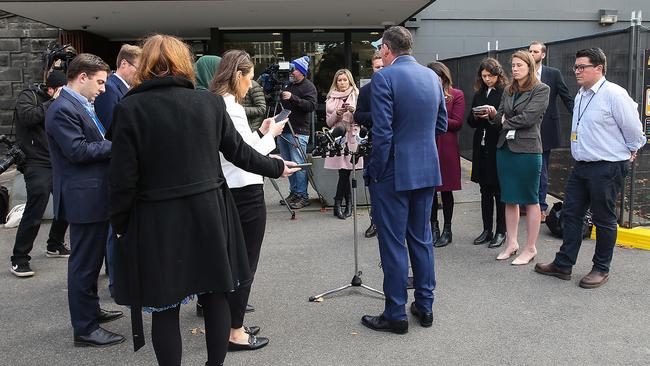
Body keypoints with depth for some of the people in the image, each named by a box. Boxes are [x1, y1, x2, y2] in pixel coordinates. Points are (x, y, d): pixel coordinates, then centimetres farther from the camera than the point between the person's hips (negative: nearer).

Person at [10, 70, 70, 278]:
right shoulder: (28, 97, -5)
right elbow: (27, 117, -25)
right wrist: (53, 102, -22)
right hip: (37, 164, -7)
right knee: (34, 213, -10)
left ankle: (54, 245, 32)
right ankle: (19, 259, 1)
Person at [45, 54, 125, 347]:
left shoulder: (82, 105, 15)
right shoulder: (63, 109, -16)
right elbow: (77, 150, -23)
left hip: (94, 194, 10)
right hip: (84, 197, -10)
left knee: (91, 258, 21)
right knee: (84, 262, -1)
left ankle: (91, 309, 37)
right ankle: (84, 329, 9)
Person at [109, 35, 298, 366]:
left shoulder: (130, 107, -8)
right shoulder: (210, 102, -1)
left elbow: (123, 176, -9)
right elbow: (239, 151, 7)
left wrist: (120, 223, 3)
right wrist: (277, 167, 23)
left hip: (157, 220, -2)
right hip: (209, 212, 3)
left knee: (164, 305, 9)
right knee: (215, 295, 16)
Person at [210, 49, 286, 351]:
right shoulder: (231, 107, -18)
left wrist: (260, 133, 13)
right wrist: (270, 135, -4)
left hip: (228, 190, 9)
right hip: (246, 192, -9)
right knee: (245, 261, 1)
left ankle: (231, 322, 28)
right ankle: (236, 333, 10)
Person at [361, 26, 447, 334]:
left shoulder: (384, 78, -14)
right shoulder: (432, 76, 7)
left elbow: (382, 133, -19)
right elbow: (441, 126, 13)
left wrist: (374, 172, -10)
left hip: (394, 173, -6)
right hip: (427, 170, 7)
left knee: (393, 244, 3)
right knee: (421, 239, 16)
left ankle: (396, 315, 13)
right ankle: (425, 306, 26)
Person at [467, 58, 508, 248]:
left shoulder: (506, 93, -6)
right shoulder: (478, 94, 13)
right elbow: (470, 122, 14)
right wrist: (476, 117, -6)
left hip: (498, 146, -6)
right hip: (481, 147, 6)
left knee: (499, 191, 2)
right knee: (485, 191, 12)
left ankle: (501, 232, 12)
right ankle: (487, 230, 21)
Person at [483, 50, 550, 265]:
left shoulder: (541, 90, -5)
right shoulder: (509, 91, 14)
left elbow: (528, 117, -15)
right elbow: (501, 119, 11)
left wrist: (506, 121, -2)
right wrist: (493, 114, -10)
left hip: (527, 150, -6)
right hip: (505, 148, 6)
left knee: (530, 200, 3)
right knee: (509, 199, 11)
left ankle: (530, 248, 10)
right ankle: (511, 243, 21)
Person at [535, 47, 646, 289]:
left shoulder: (614, 94, -15)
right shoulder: (581, 95, 11)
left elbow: (633, 129, -8)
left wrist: (630, 152, 5)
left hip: (607, 168, -8)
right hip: (581, 166, 8)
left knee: (604, 220, 4)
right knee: (571, 214, 10)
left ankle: (601, 269, 19)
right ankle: (563, 265, 20)